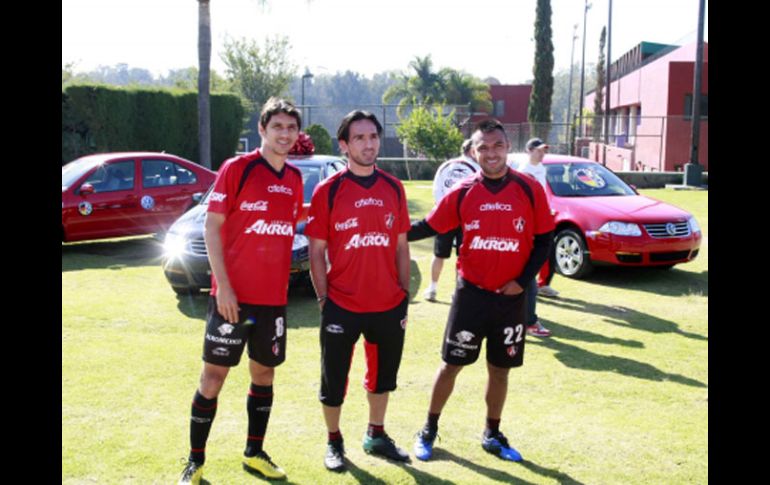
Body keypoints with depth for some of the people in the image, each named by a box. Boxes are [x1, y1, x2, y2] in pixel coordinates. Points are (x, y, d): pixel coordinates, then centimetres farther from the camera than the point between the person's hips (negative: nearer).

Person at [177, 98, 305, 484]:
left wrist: (282, 283, 11)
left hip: (274, 297, 5)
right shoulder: (236, 169, -8)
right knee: (214, 374, 2)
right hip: (233, 295, -5)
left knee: (264, 372, 13)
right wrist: (223, 286, -16)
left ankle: (254, 453, 29)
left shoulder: (295, 179, 8)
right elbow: (211, 226, -10)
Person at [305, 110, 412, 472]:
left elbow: (401, 246, 9)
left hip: (389, 305, 4)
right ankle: (334, 442, 31)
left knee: (383, 375, 20)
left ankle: (376, 436, 40)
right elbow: (317, 252, -4)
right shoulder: (328, 190, -6)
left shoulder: (394, 188, 4)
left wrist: (405, 296, 6)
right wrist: (324, 300, -8)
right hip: (342, 306, -3)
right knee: (334, 380, 9)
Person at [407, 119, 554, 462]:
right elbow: (430, 226, 6)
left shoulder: (530, 189, -5)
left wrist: (523, 280, -7)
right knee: (451, 364, 7)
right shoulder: (462, 192, -4)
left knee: (500, 369, 13)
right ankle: (429, 431, 24)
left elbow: (544, 239, 0)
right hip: (470, 294, -1)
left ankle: (493, 435, 31)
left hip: (511, 297, 1)